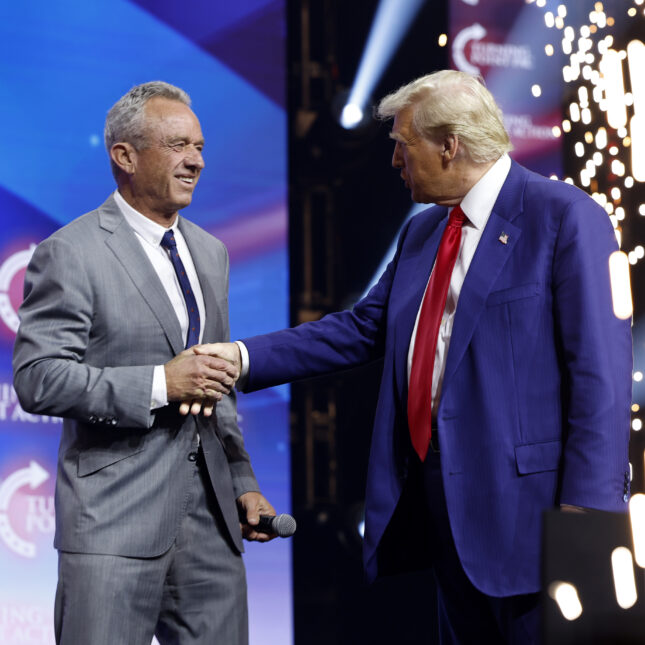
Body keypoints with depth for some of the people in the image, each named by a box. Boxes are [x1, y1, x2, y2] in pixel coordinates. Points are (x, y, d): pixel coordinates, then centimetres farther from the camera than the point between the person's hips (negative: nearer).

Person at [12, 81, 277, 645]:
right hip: (115, 518, -6)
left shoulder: (210, 252, 17)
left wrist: (243, 483, 18)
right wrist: (160, 384, -19)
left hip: (210, 513, 7)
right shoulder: (70, 253, -7)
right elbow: (37, 379, -15)